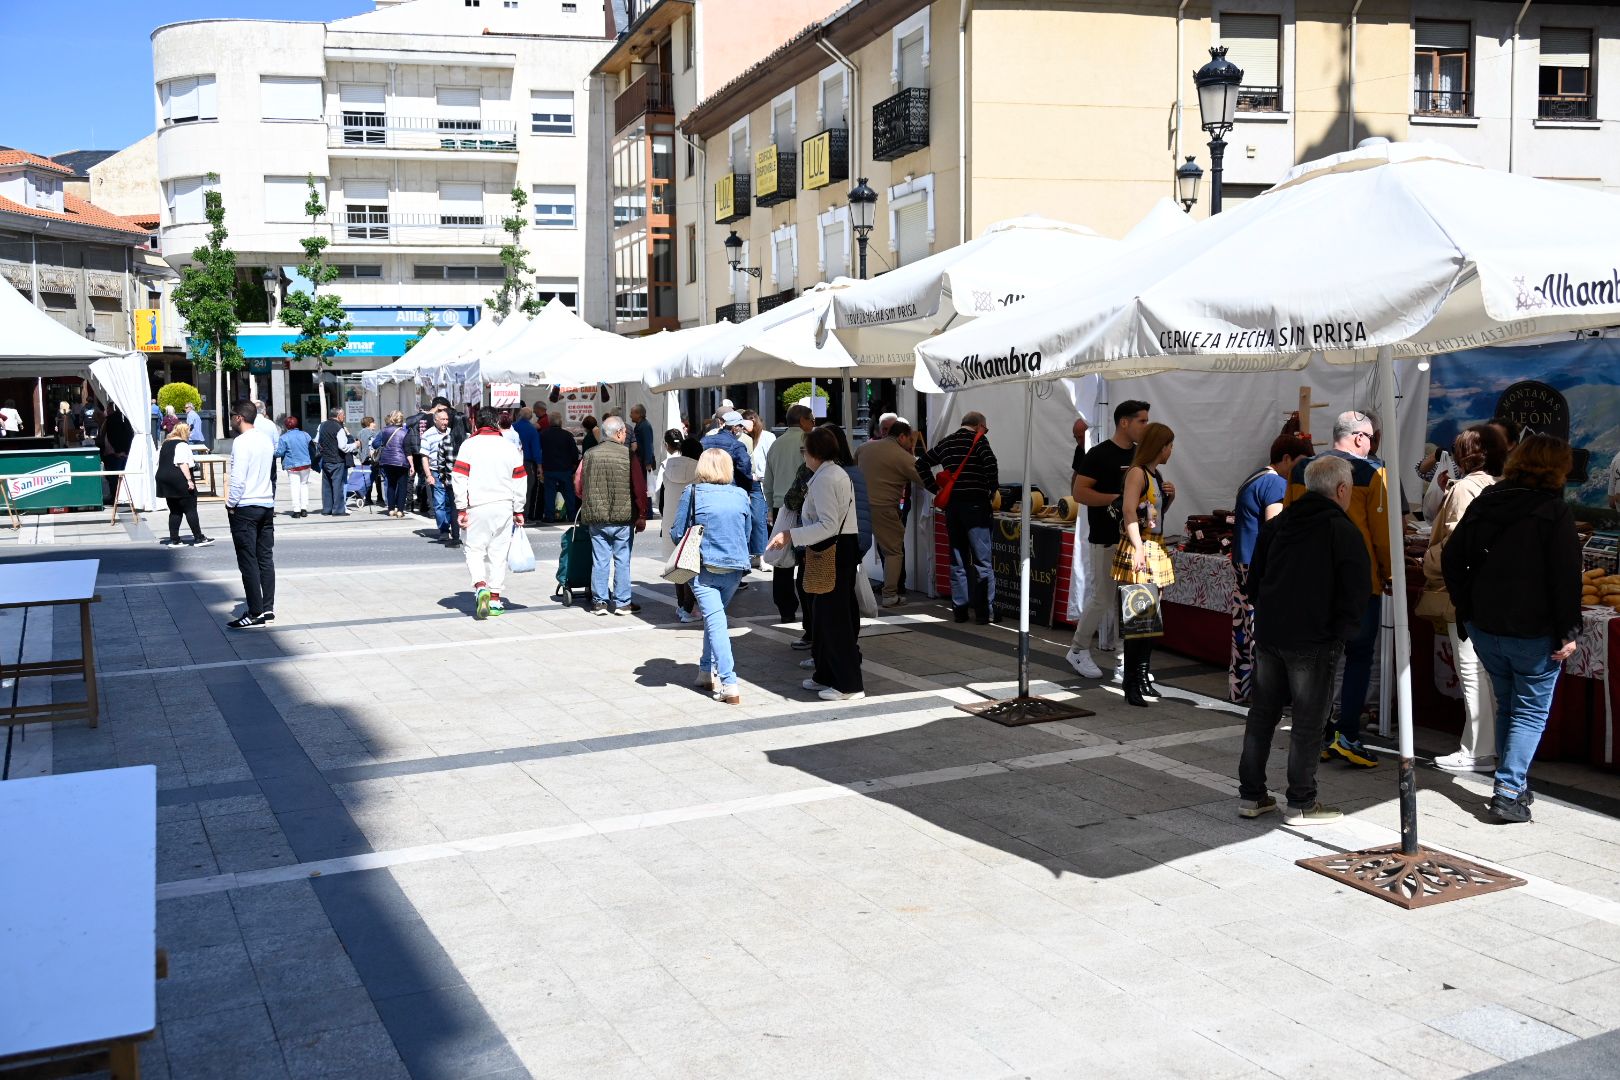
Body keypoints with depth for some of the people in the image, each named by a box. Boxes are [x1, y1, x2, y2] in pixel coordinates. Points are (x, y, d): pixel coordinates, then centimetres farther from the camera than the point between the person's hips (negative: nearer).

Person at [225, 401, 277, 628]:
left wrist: (230, 504, -7)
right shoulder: (266, 439, 10)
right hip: (267, 505, 8)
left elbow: (238, 479, -18)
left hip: (245, 508, -8)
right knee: (265, 559, 10)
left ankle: (256, 613, -2)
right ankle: (268, 609, 12)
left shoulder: (241, 442, -14)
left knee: (248, 562, -3)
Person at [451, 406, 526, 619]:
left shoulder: (469, 445, -3)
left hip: (477, 506, -2)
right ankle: (495, 598, 10)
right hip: (504, 506, 2)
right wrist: (518, 510, 16)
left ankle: (480, 586, -16)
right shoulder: (510, 447, 6)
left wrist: (461, 509, -4)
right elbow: (520, 481, 9)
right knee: (498, 552, 8)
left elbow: (459, 478, -8)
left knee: (474, 549, 7)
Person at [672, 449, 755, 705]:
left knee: (715, 621, -5)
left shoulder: (692, 493, -6)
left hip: (704, 567, -3)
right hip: (735, 567, 4)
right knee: (714, 617, 22)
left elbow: (677, 533, -2)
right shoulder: (741, 495, 3)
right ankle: (707, 671, 28)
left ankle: (730, 686, -13)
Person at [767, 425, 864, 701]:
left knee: (833, 616, -4)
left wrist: (791, 535, -23)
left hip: (831, 552, -10)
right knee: (825, 613, 16)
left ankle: (849, 684, 0)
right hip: (846, 547, 10)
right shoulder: (840, 474, 15)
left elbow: (828, 525, -23)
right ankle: (826, 675, 24)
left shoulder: (823, 480, -16)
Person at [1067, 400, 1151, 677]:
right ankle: (1078, 650, 12)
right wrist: (1117, 499, -22)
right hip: (1106, 540, -7)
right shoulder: (1099, 454, -10)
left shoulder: (1140, 455, 11)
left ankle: (1126, 654, 16)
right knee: (1102, 598, -4)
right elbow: (1079, 492, -15)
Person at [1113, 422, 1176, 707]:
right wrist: (1138, 549, -27)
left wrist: (1169, 498, 7)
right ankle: (1133, 686, -5)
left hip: (1156, 549, 9)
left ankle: (1143, 679, 18)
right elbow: (1129, 513, -19)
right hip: (1138, 550, -9)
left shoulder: (1156, 475, 16)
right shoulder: (1137, 473, -10)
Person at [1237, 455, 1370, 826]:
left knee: (1261, 713, 14)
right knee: (1309, 722, 3)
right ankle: (1301, 803, 9)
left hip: (1268, 635, 6)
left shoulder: (1276, 524, 9)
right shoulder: (1343, 531, -10)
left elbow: (1253, 580, 13)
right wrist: (1342, 629, 2)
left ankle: (1251, 795, 20)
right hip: (1315, 641, -6)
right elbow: (1357, 594, -13)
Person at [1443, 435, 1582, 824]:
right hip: (1533, 632, -5)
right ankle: (1508, 792, -5)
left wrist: (1467, 609, 14)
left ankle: (1514, 784, 25)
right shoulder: (1554, 512, -11)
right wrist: (1568, 632, -9)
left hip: (1484, 629, 5)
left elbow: (1451, 559, 8)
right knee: (1532, 711, 3)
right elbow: (1566, 578, -14)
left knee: (1507, 704, 19)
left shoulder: (1483, 502, 6)